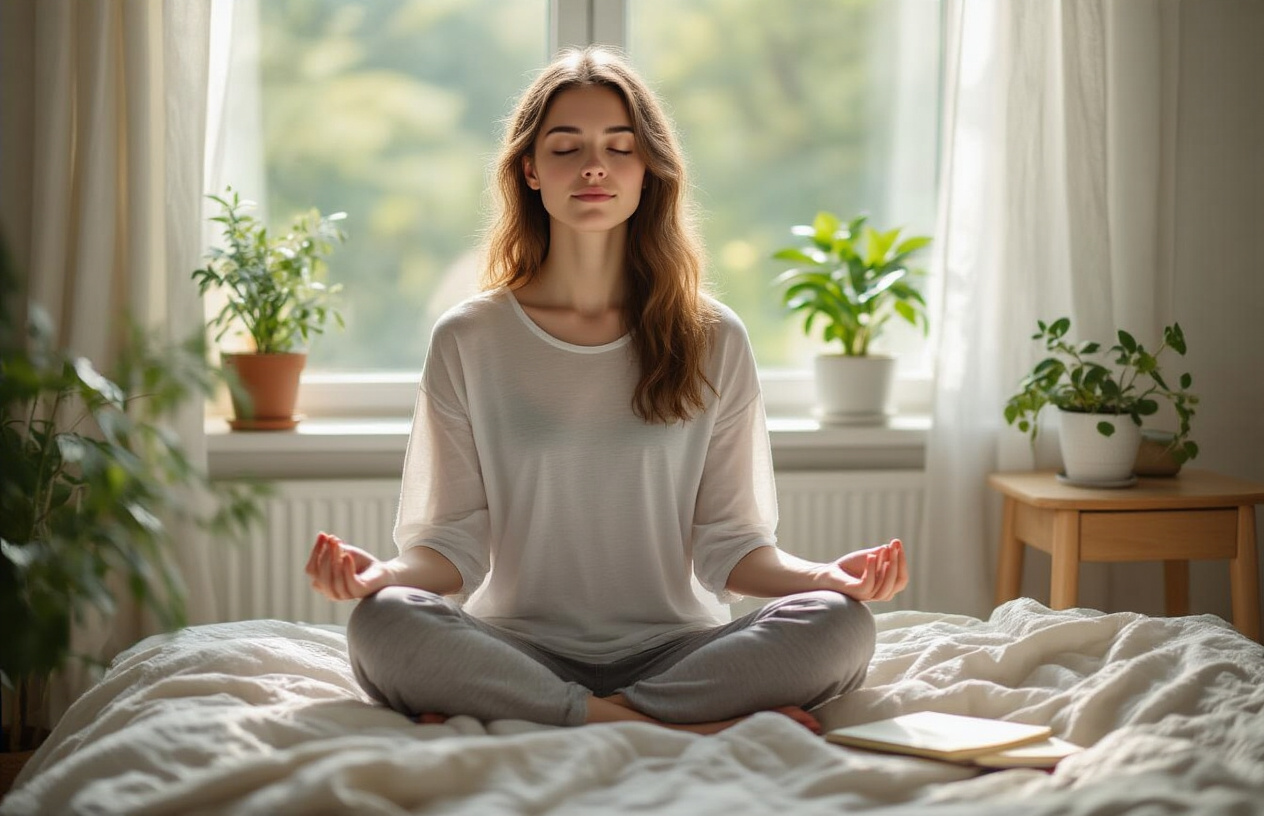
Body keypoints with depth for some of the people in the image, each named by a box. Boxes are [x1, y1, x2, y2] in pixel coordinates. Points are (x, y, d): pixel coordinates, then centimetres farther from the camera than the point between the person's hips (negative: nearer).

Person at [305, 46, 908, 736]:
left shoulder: (713, 341, 7)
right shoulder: (467, 341, 5)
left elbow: (728, 543, 5)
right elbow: (455, 538, 3)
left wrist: (827, 575, -14)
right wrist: (383, 573, -19)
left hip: (671, 647, 2)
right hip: (519, 647, -1)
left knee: (839, 626, -27)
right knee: (382, 624, -32)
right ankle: (691, 727, -25)